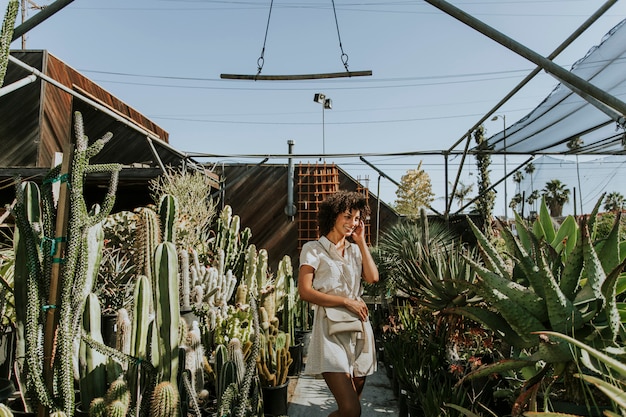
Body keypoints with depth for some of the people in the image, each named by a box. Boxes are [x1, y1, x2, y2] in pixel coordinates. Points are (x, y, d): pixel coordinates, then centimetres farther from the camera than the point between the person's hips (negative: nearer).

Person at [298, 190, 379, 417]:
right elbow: (305, 291, -10)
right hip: (331, 330, -6)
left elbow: (372, 277, -2)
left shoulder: (355, 250, 15)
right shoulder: (313, 249, -1)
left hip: (359, 329, 6)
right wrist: (346, 301, -13)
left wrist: (361, 241, 3)